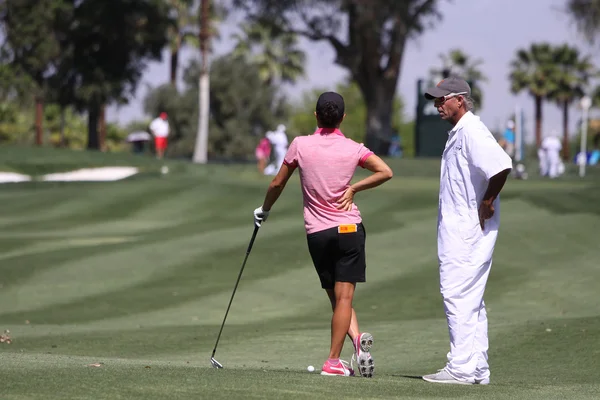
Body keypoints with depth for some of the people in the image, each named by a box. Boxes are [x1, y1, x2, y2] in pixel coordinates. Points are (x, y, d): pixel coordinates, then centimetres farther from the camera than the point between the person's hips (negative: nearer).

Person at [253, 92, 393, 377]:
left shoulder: (300, 145, -2)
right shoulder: (353, 149, -2)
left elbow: (278, 184, 6)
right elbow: (385, 172, -7)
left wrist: (264, 210, 22)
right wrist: (354, 188, 1)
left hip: (317, 233, 1)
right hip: (349, 227, -1)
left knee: (337, 297, 12)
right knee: (344, 297, -3)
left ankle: (356, 338, -10)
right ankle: (333, 362, -11)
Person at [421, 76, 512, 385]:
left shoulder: (471, 131, -15)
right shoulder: (457, 133, 17)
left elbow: (502, 165, -29)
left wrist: (487, 203, -20)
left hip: (468, 230, -11)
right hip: (456, 229, 11)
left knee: (457, 293, -11)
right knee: (469, 298, 13)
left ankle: (462, 368, -11)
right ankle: (477, 368, 17)